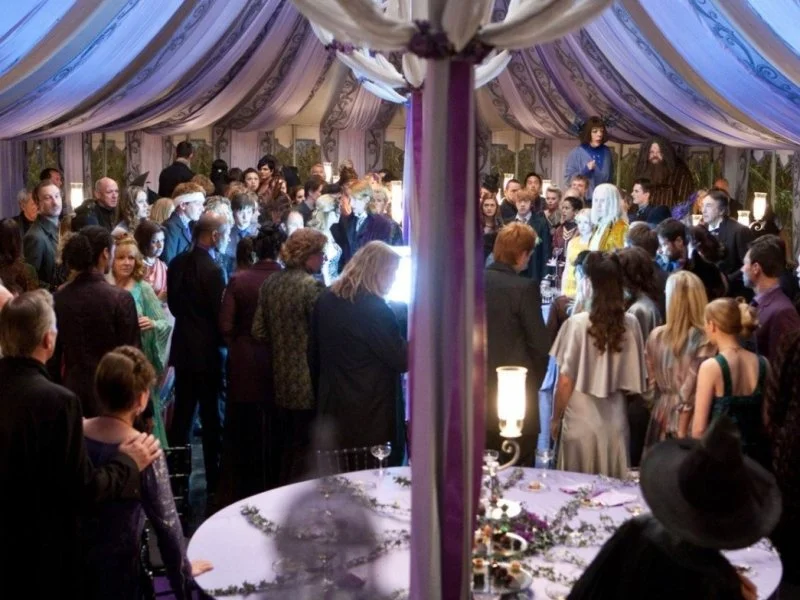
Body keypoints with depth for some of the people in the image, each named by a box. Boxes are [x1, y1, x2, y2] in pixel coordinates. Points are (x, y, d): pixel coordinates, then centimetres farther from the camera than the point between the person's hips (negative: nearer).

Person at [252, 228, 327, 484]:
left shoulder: (270, 283, 5)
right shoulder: (312, 286, -17)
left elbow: (259, 331, 6)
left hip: (281, 379, 7)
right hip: (307, 383, -7)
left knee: (288, 446, 20)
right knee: (305, 448, 4)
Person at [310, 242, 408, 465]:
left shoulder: (325, 301, 6)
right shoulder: (375, 309, -19)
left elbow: (313, 355, 14)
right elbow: (402, 360, -16)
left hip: (333, 412, 8)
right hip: (373, 416, -8)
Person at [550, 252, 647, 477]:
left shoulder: (578, 323, -15)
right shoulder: (630, 323, -5)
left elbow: (565, 381, -10)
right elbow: (634, 379, 3)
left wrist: (555, 418, 3)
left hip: (581, 421, -3)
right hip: (615, 421, 3)